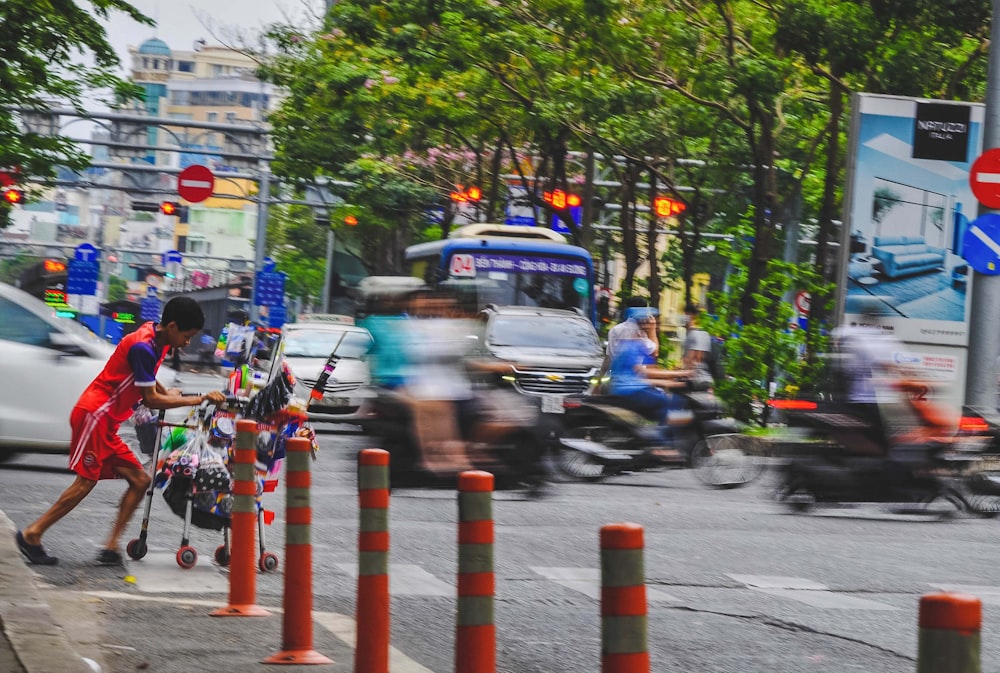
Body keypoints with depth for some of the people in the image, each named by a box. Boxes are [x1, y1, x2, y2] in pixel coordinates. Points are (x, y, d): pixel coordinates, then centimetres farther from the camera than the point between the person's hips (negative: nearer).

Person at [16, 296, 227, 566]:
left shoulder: (156, 339, 9)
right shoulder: (143, 346, -20)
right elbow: (151, 399, -18)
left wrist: (167, 393, 14)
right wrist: (199, 399, -16)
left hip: (106, 423, 10)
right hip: (94, 415, -10)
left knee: (139, 481, 4)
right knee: (86, 481, -10)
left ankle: (111, 548, 0)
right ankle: (32, 535, -2)